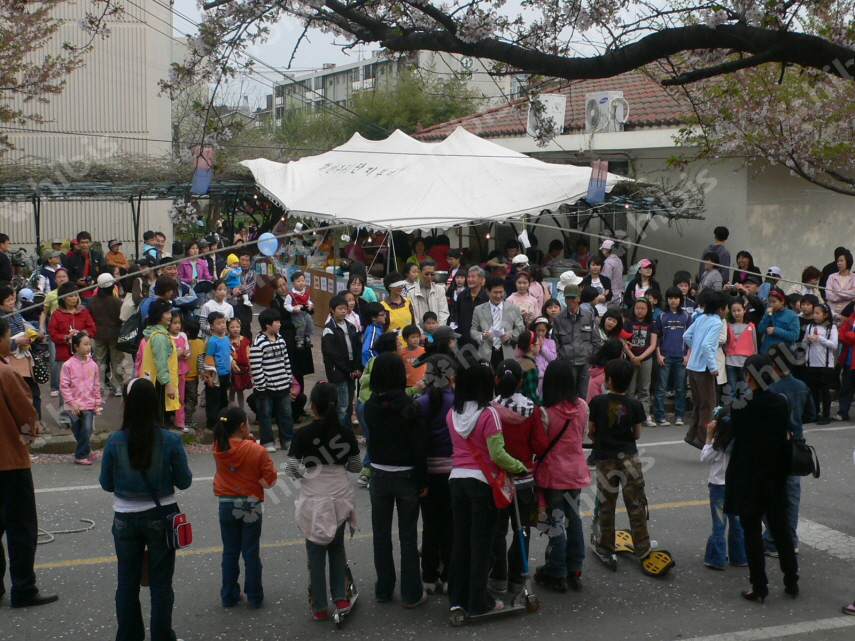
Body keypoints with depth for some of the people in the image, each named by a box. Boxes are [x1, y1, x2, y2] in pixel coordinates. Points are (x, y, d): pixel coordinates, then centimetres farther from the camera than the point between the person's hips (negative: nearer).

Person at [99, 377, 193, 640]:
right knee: (161, 583, 11)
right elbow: (184, 481, -6)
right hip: (161, 517, 0)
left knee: (127, 582, 15)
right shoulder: (171, 440, -14)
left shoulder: (115, 442, -13)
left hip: (126, 519, 1)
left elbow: (106, 484, -3)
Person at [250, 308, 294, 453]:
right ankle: (267, 442, 16)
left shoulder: (280, 340, 8)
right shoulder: (258, 343, -16)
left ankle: (287, 440, 24)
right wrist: (261, 388, -16)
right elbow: (256, 368, -17)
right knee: (266, 415, 5)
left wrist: (289, 381, 13)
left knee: (286, 414, 12)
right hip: (267, 387, -6)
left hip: (283, 386, 6)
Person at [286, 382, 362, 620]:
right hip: (341, 497, 2)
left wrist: (302, 474, 9)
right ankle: (341, 598, 15)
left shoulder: (303, 435, -11)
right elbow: (356, 466, 5)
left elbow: (291, 469, -12)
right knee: (337, 546, 19)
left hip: (313, 500, -2)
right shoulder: (346, 433, -4)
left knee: (316, 551, 8)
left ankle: (319, 607, 13)